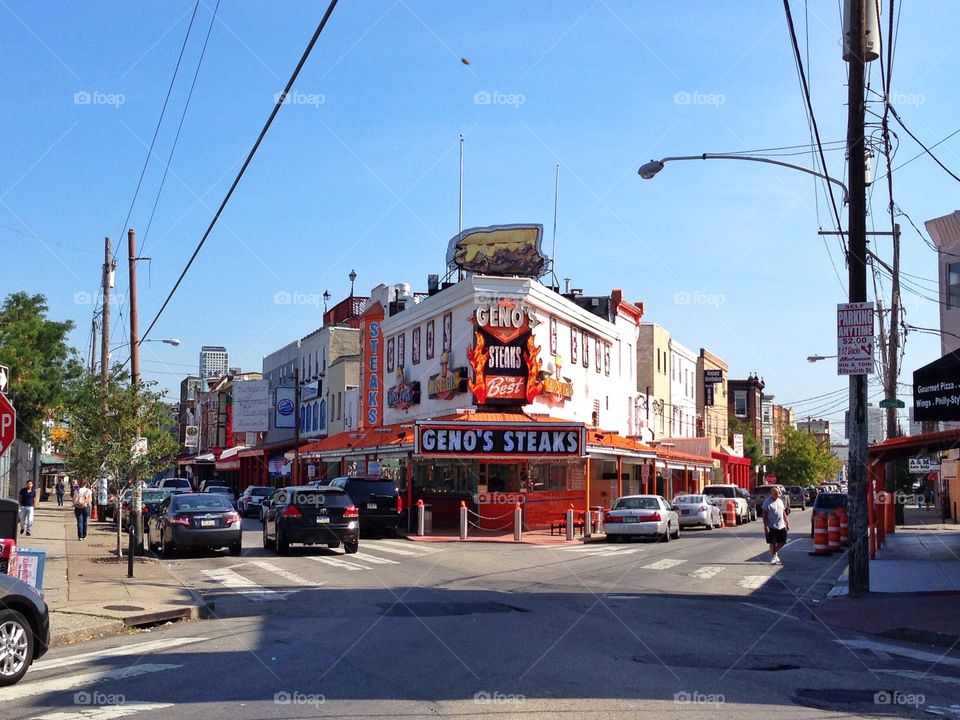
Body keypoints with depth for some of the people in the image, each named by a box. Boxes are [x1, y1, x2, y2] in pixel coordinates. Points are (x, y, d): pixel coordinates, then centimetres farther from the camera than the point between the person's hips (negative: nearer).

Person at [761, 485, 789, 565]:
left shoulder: (780, 501, 12)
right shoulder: (767, 502, -10)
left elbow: (784, 513, 20)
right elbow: (765, 515, -13)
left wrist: (787, 523, 16)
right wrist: (766, 526, -19)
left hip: (781, 526, 6)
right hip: (772, 527, -6)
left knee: (782, 542, 7)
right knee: (773, 543, -1)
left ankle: (775, 554, 28)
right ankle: (773, 558, 12)